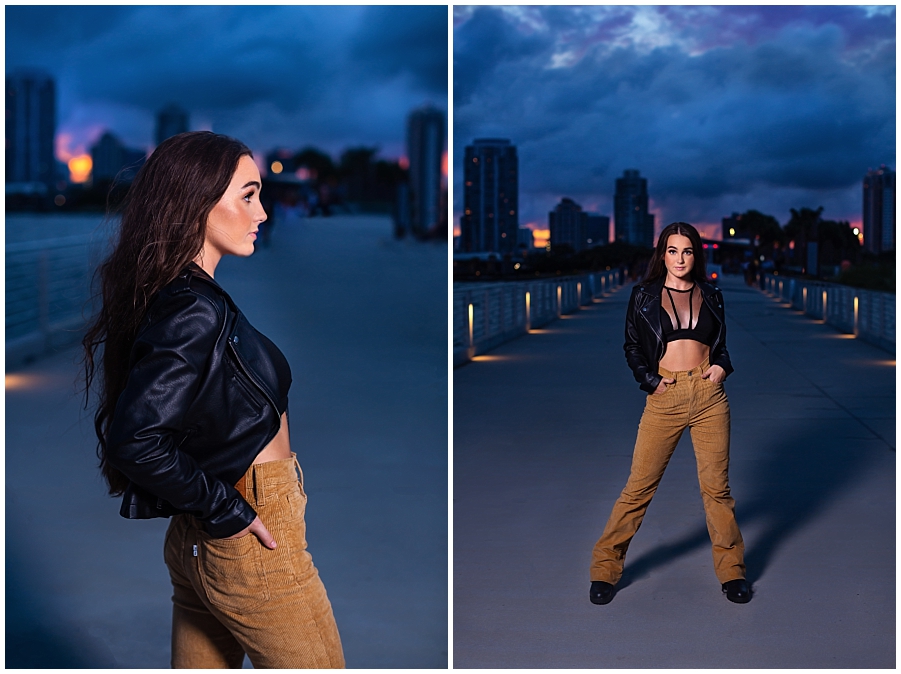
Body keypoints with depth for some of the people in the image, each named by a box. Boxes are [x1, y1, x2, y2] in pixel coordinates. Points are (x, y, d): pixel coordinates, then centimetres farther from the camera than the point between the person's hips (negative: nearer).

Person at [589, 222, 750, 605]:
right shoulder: (644, 296, 7)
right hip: (665, 398, -1)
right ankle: (605, 568, 8)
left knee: (716, 486, 4)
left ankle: (731, 569, 18)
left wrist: (722, 366, 1)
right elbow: (632, 347, 10)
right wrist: (650, 380, -4)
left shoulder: (711, 296, 13)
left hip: (709, 396, 2)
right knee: (639, 486, -2)